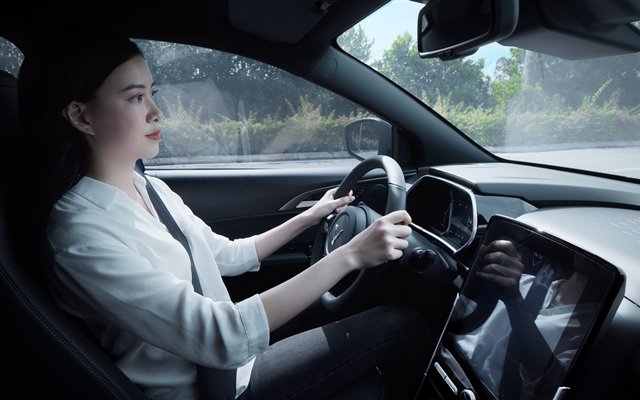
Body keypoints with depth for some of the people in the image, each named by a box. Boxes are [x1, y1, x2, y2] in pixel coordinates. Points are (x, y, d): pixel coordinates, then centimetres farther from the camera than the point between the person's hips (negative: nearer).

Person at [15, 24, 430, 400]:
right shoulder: (81, 239, -26)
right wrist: (349, 255, -32)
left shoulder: (148, 188, 1)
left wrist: (310, 217, 8)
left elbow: (226, 256, 10)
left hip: (231, 357, 8)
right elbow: (223, 337, -32)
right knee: (405, 327, -5)